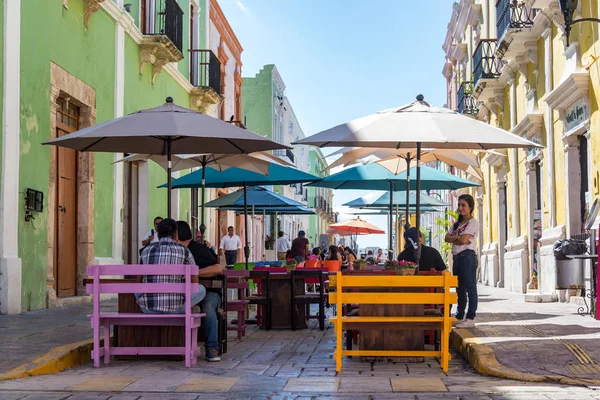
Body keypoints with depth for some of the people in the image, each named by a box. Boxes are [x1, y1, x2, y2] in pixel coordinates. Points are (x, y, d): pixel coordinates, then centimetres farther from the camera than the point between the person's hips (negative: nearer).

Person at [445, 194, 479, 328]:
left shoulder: (473, 222, -5)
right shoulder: (457, 223, 20)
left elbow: (463, 240, -16)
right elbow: (447, 238, 9)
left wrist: (453, 239, 0)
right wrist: (458, 238, -6)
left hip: (467, 256, -8)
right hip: (456, 257, 8)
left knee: (470, 288, -7)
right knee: (460, 288, 12)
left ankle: (470, 318, -7)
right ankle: (459, 316, 18)